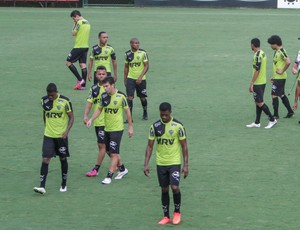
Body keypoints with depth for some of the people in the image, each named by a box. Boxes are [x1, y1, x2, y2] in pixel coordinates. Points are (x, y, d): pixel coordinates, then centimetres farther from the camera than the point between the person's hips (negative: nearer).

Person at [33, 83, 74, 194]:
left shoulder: (65, 101, -12)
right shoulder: (44, 100, -1)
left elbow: (71, 117, -5)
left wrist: (66, 131, -16)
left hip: (61, 135, -2)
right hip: (48, 135, 2)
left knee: (63, 159, 10)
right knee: (45, 159, -8)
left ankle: (64, 184, 26)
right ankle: (42, 186, -11)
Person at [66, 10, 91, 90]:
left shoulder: (79, 22, -14)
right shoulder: (87, 23, 13)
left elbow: (73, 33, -9)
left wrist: (74, 25, 1)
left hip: (78, 47, -8)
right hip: (85, 47, 8)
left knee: (68, 62, 1)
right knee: (83, 65, 6)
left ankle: (80, 80, -6)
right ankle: (83, 85, 2)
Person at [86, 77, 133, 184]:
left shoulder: (121, 96, -13)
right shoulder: (104, 96, 1)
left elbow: (127, 111, -4)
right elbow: (99, 109, 12)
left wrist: (130, 127, -2)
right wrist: (91, 119, -3)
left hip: (117, 129, -6)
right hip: (107, 129, 6)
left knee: (114, 153, -8)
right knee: (110, 152, 15)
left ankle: (109, 177, -4)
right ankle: (122, 169, 35)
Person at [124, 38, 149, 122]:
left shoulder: (143, 53, -8)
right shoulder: (127, 54, 2)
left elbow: (146, 66, -9)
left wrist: (140, 77, -19)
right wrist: (125, 79, 13)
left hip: (141, 79, -1)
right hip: (130, 78, 1)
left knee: (142, 97, 10)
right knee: (130, 97, -10)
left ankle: (145, 113, 35)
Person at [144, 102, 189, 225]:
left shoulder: (178, 126, -8)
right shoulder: (155, 126, -1)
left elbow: (184, 146, -3)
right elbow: (150, 146, 4)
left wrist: (186, 164, -6)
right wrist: (146, 164, -2)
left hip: (174, 163, -3)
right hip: (160, 163, 3)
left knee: (175, 187, -14)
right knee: (164, 190, 8)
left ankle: (177, 212, 10)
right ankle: (166, 216, 19)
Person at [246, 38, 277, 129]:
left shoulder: (257, 55, -19)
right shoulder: (263, 53, 11)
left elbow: (257, 70, -22)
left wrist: (251, 84, -18)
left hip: (258, 83, -10)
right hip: (263, 81, 10)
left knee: (260, 102, -4)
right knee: (258, 102, 12)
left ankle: (272, 120, -2)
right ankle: (257, 123, 16)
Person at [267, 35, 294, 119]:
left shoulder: (281, 52, -18)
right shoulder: (277, 52, 13)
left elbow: (288, 62, -31)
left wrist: (282, 71, -22)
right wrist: (273, 76, 20)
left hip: (280, 78, -10)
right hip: (277, 77, 10)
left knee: (274, 95, -6)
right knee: (282, 95, 16)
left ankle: (275, 115, -1)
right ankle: (290, 111, 24)